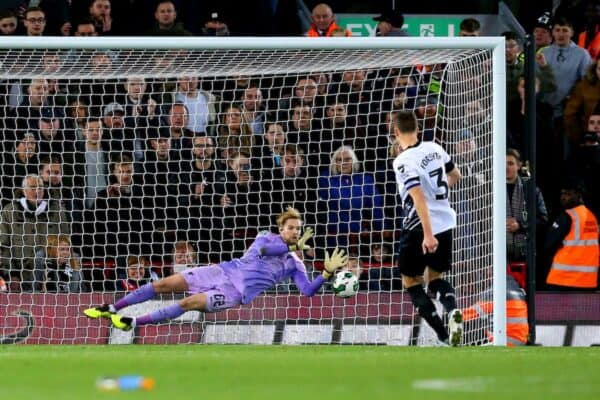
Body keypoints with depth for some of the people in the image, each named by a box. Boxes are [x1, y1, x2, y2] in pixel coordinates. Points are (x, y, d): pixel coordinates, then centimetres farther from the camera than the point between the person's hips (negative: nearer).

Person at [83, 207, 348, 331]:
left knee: (188, 303, -23)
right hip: (225, 272, 2)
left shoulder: (295, 265, 4)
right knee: (165, 284, -5)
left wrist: (328, 273, -22)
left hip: (238, 293, -2)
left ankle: (132, 323, -17)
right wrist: (294, 246, -15)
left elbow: (308, 291, -8)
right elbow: (262, 249, -17)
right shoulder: (266, 238, 6)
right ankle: (111, 309, 6)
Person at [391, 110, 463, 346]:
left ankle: (443, 335, -4)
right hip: (446, 222, 7)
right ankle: (452, 309, -12)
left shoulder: (403, 161, -17)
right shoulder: (434, 149, 4)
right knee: (435, 277, 21)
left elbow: (419, 198, -26)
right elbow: (455, 175, 21)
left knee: (411, 281, 9)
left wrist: (428, 234, -29)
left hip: (420, 228, -7)